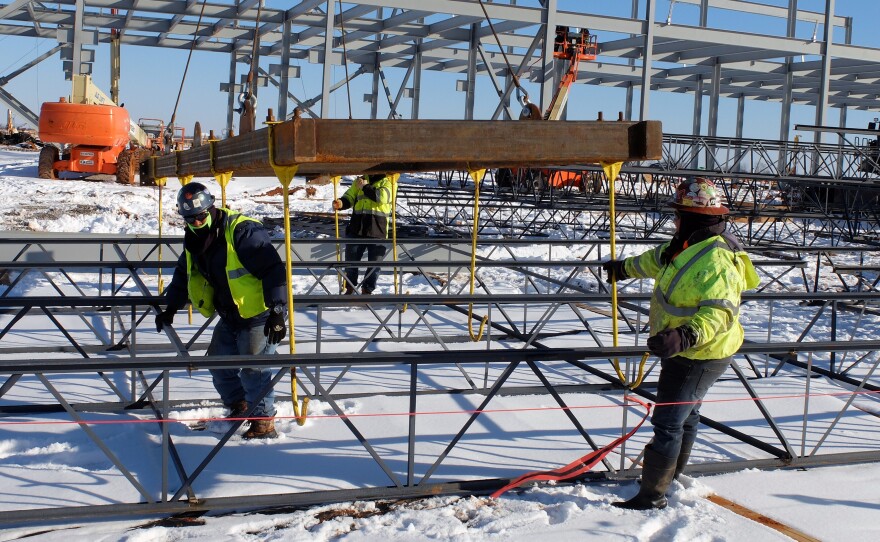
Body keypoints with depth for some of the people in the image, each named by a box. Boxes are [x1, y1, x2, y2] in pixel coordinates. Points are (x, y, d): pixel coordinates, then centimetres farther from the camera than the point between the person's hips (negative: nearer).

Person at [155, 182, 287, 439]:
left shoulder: (243, 231, -23)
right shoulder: (193, 241, 5)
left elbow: (273, 270, -28)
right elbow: (183, 275, 24)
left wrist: (277, 310, -32)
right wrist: (171, 308, 20)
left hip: (259, 315, -9)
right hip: (230, 317, 9)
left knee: (252, 368, -13)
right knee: (219, 363, 13)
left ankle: (264, 420, 2)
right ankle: (239, 408, 33)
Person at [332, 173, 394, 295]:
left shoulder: (388, 182, 2)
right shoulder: (360, 180, 15)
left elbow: (382, 197, -17)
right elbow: (349, 197, 8)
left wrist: (365, 187, -9)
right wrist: (341, 203, -13)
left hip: (378, 231, -3)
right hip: (357, 229, 3)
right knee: (351, 261, 9)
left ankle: (367, 291, 20)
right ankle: (350, 288, 28)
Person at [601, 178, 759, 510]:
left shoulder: (716, 261, -29)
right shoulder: (691, 246, 3)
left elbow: (719, 313, -35)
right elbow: (658, 260, 23)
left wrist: (684, 336, -48)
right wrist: (625, 268, 38)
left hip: (700, 356, -10)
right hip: (683, 350, 10)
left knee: (668, 422, -6)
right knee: (685, 414, 24)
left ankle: (652, 495, 2)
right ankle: (673, 475, 41)